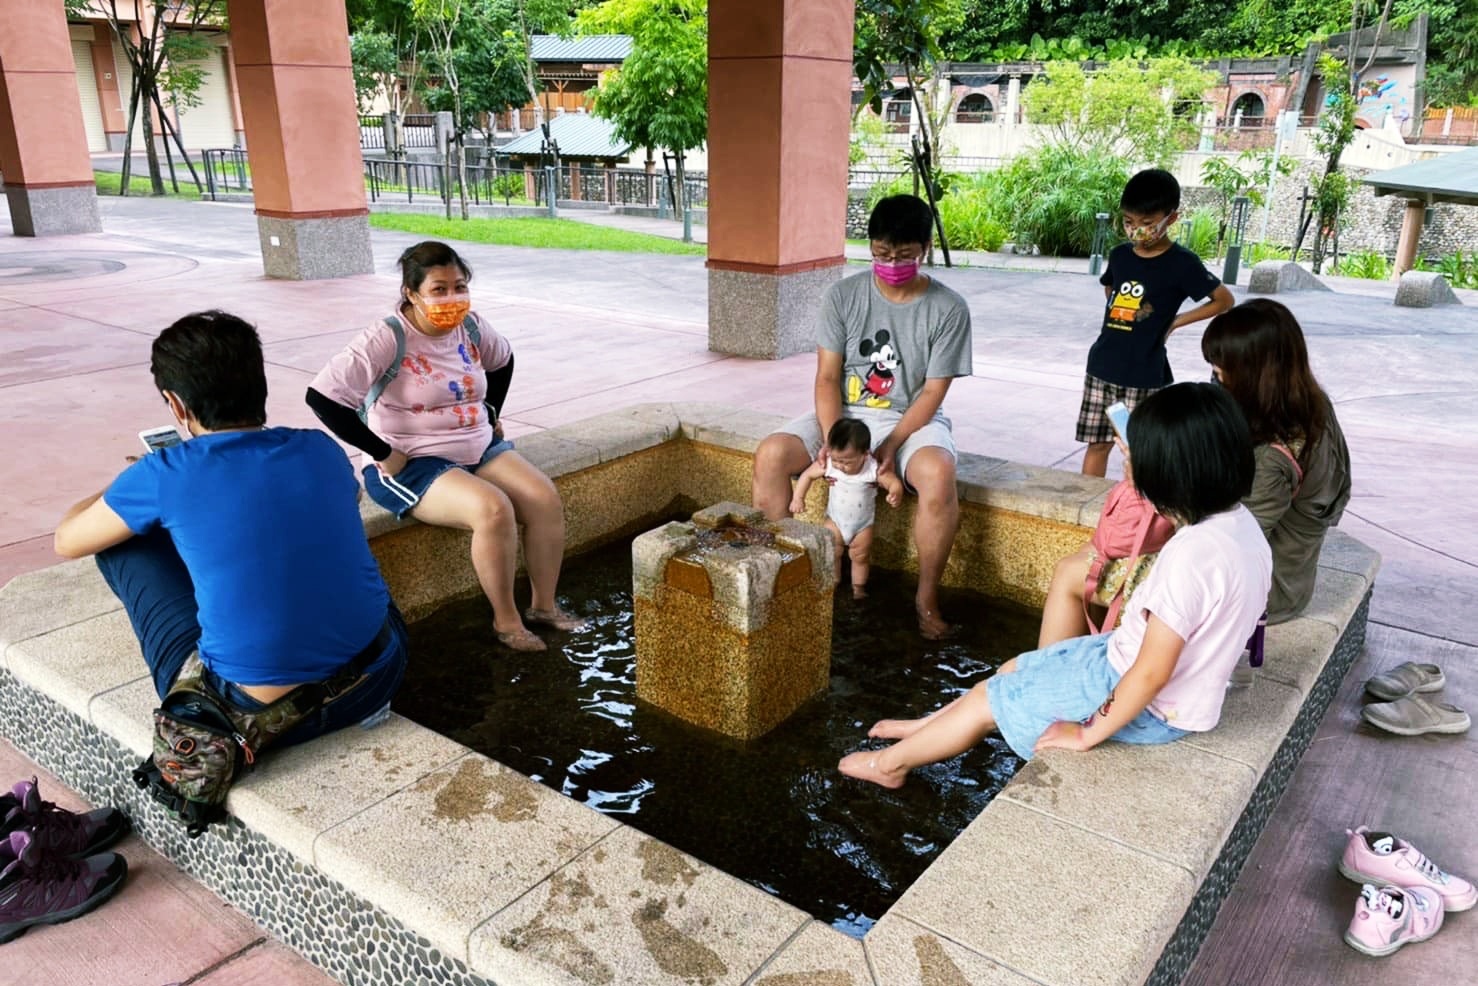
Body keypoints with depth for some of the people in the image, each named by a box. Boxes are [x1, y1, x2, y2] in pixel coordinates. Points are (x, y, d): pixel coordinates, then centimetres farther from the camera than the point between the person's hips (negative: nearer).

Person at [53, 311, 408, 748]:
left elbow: (67, 540, 14)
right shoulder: (321, 449, 3)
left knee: (122, 540, 15)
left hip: (257, 715, -4)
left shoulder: (165, 474, -7)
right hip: (376, 678, 5)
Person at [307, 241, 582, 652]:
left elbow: (502, 360, 24)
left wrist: (490, 414, 14)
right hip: (414, 465, -7)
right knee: (493, 510, -31)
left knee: (546, 499, -13)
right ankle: (505, 622, -12)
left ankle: (544, 605, 4)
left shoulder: (470, 326, 1)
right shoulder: (387, 339, -19)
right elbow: (322, 396, -24)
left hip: (479, 449, 7)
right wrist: (382, 453, -20)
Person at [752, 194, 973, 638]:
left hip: (912, 420, -2)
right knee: (770, 455, -24)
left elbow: (932, 393, -9)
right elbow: (827, 377, -6)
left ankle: (927, 595, -14)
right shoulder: (842, 296, -5)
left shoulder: (948, 309, -9)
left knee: (938, 475, -36)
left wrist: (891, 446, -23)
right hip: (845, 414, 2)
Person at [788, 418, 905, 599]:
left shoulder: (874, 469, -29)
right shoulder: (827, 465, -24)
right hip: (835, 520, 1)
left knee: (861, 557, 14)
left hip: (863, 524, -1)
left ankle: (858, 588, 33)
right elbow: (807, 475, -9)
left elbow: (895, 482, -22)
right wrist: (798, 498, -15)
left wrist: (896, 494, -44)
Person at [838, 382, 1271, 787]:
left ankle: (891, 762, 28)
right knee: (1014, 668, 20)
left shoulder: (1193, 554, -34)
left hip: (1144, 706, -9)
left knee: (989, 699, 6)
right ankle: (928, 726, 41)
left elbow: (1151, 674, -29)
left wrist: (1088, 734, -17)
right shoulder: (1237, 520, -5)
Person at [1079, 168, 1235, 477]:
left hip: (1144, 374, -4)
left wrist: (1175, 321, -4)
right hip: (1102, 367, 4)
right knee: (1097, 443, 10)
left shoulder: (1182, 263, -9)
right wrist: (1118, 327, 11)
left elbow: (1224, 300, -1)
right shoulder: (1119, 255, 5)